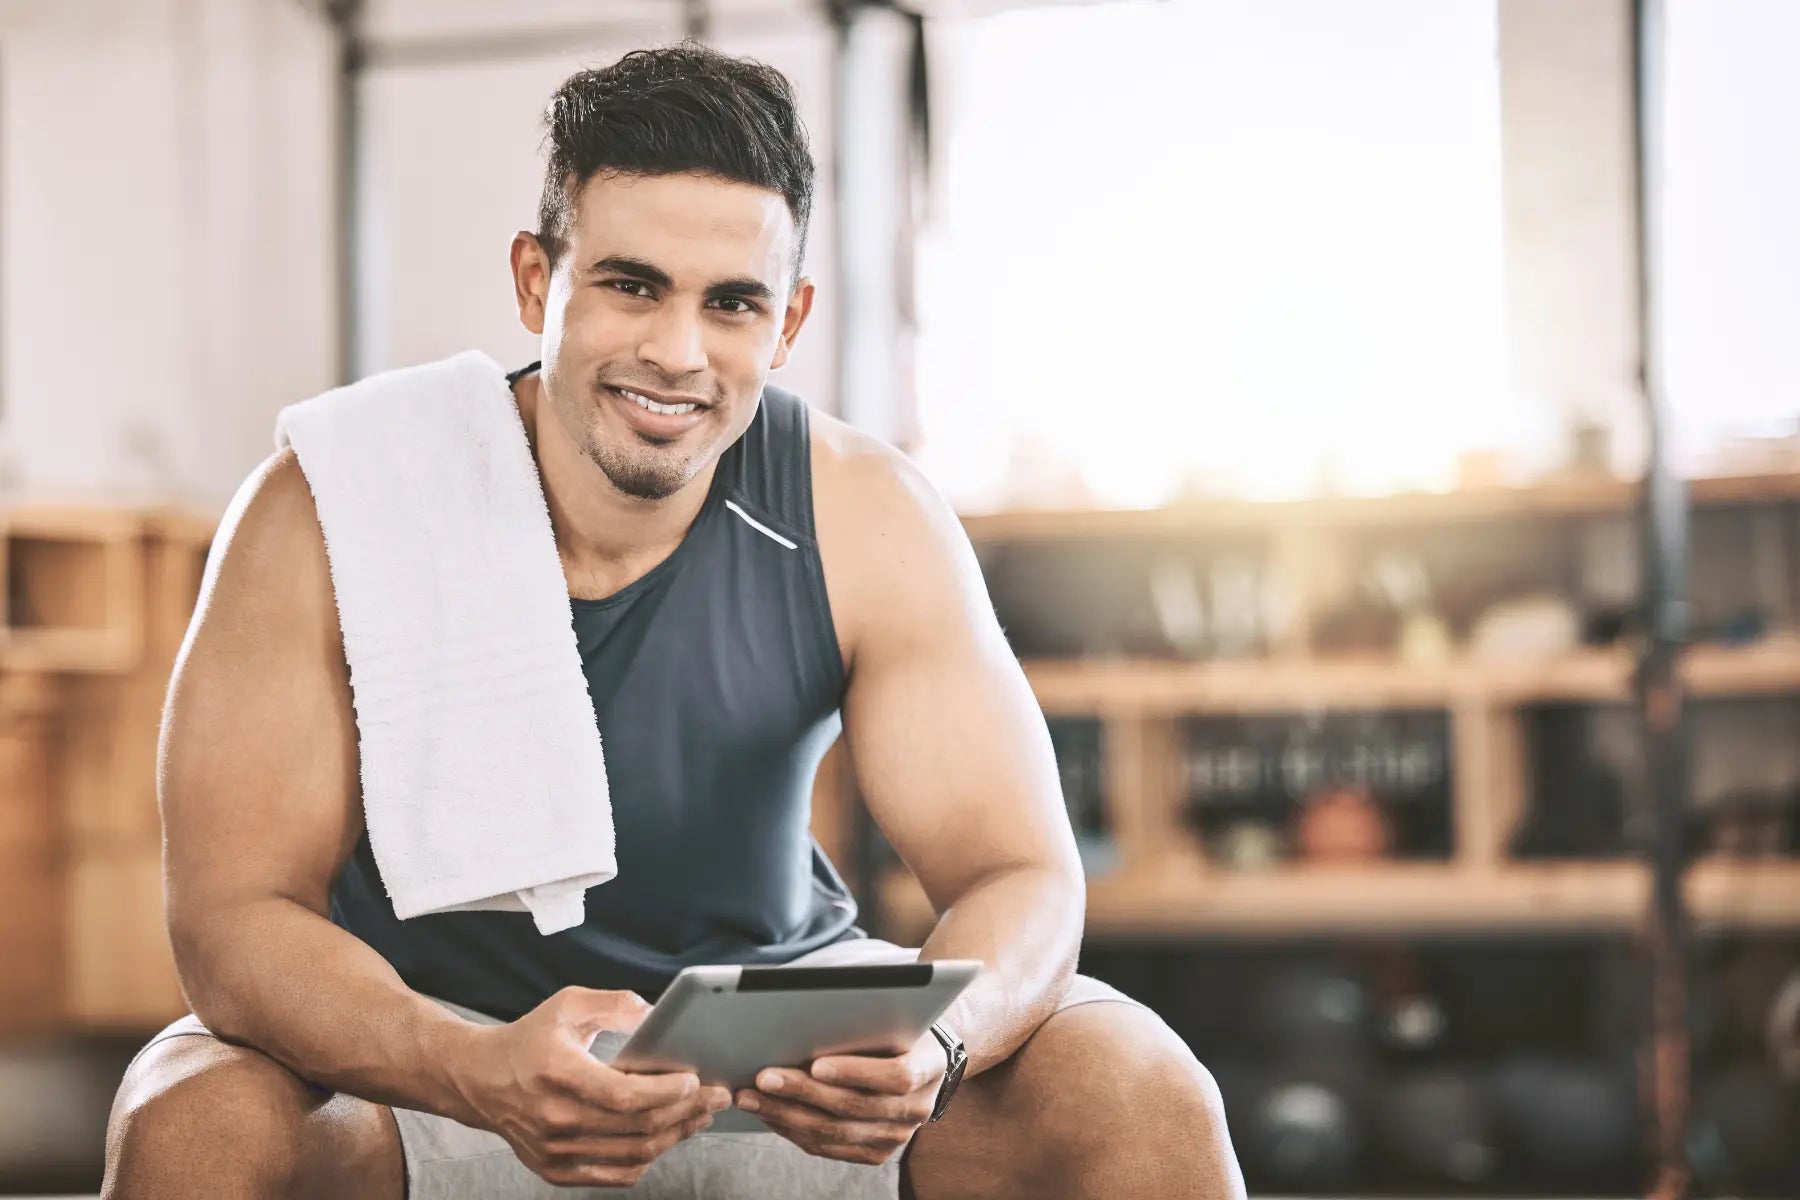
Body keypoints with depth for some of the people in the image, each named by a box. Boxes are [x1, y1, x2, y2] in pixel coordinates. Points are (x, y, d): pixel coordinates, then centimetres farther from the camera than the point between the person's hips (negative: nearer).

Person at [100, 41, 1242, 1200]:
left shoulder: (869, 518, -13)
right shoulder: (325, 515, -18)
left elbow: (1021, 874, -14)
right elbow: (233, 913, -22)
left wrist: (929, 1046, -39)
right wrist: (484, 1074, -43)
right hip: (420, 1045, 0)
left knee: (1144, 1096, -21)